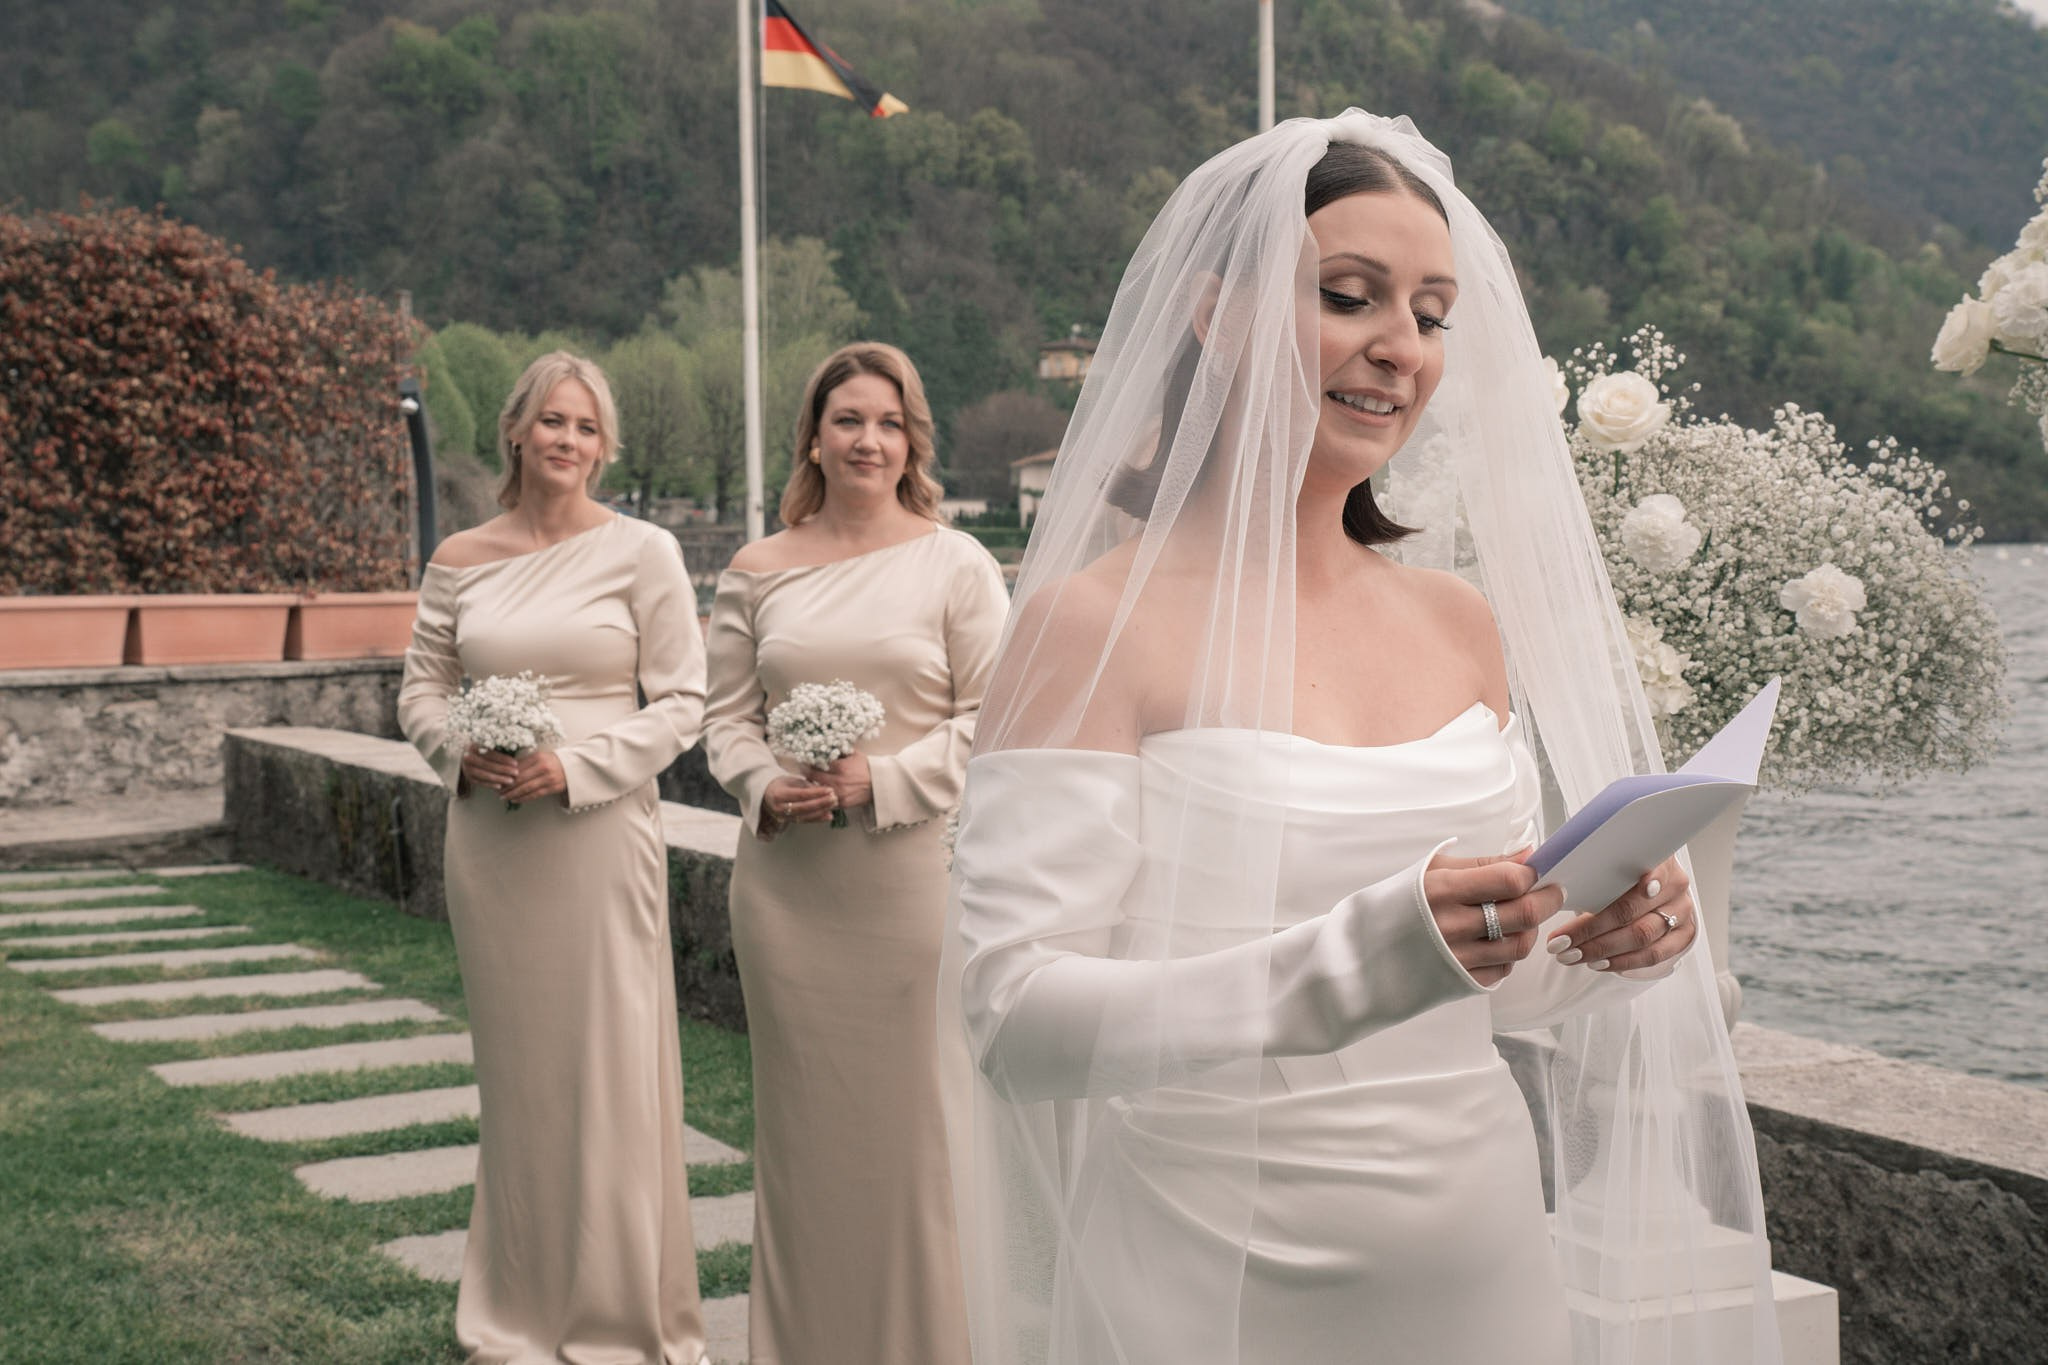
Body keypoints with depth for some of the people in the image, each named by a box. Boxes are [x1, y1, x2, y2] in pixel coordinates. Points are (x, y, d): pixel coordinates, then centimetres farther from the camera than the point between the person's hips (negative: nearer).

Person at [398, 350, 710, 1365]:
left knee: (611, 1065, 0)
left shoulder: (642, 552, -2)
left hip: (599, 834, -3)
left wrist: (576, 766, -14)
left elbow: (683, 702, -4)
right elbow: (420, 688, 13)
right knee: (513, 1065, 10)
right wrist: (462, 750, -7)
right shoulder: (460, 560, 7)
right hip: (489, 842, 3)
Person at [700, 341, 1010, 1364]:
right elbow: (726, 714, 11)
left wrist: (884, 780, -13)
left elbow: (992, 717, -3)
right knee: (801, 1118, 9)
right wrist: (763, 786, -7)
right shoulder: (758, 572, 8)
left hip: (913, 874, -2)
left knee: (911, 1115, 2)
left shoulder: (955, 564, 1)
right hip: (785, 880, 3)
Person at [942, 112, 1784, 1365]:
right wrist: (1363, 956, -30)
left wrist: (1605, 947, -9)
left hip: (1483, 1261, 6)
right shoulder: (1096, 623, -12)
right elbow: (1014, 1017, -19)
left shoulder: (1464, 623, 5)